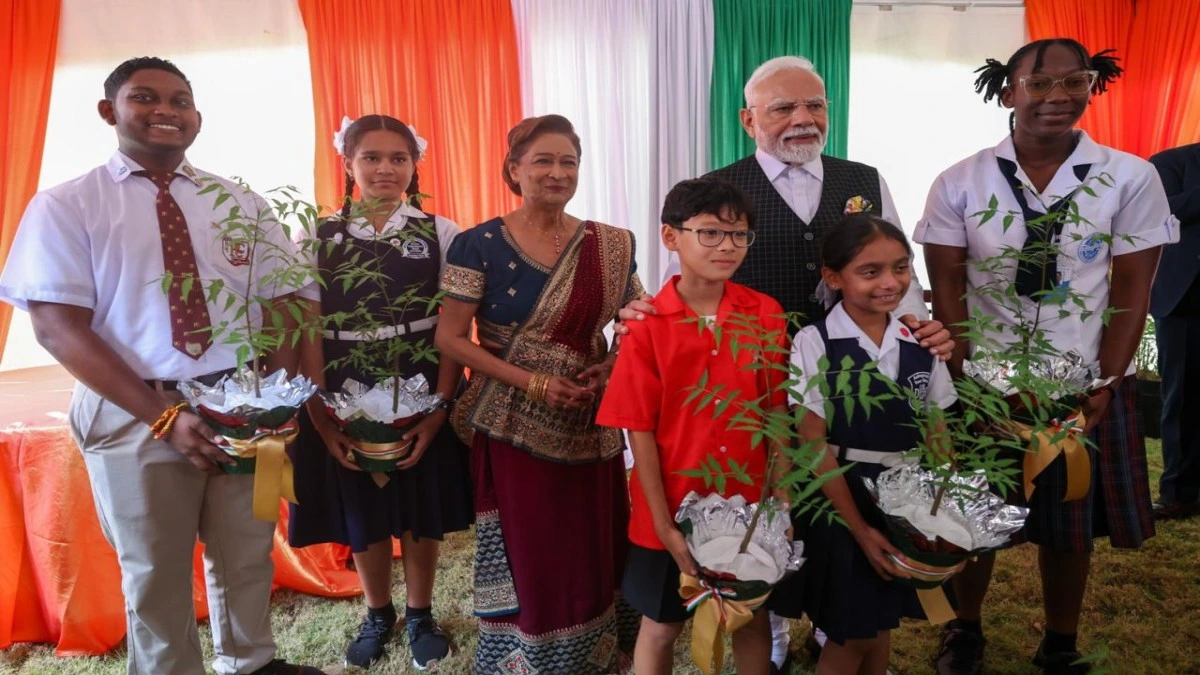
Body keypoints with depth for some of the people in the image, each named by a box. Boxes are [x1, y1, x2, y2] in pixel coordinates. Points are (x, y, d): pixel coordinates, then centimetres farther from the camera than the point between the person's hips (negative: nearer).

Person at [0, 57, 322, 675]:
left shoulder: (243, 205, 7)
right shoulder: (63, 207, -2)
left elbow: (282, 305, 2)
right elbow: (58, 328, -10)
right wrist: (163, 415, -19)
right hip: (134, 412, -2)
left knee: (246, 556, 17)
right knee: (154, 572, 13)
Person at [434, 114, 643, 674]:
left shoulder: (611, 245, 3)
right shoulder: (478, 245, -6)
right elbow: (450, 338, -8)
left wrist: (611, 368, -9)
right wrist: (533, 382, -16)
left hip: (591, 428, 3)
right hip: (514, 429, -3)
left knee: (595, 554, 10)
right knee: (528, 560, 6)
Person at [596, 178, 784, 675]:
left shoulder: (767, 316, -6)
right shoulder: (647, 326, -13)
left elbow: (776, 414, -2)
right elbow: (640, 431, -11)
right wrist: (665, 525, -11)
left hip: (751, 506, 2)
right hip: (674, 510, -2)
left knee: (754, 617, 21)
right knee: (661, 626, 17)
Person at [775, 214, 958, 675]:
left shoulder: (920, 343, 1)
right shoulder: (814, 344, -14)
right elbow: (814, 445, -14)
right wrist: (858, 527, -14)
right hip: (839, 502, -4)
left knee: (882, 623, 19)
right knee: (848, 635, 6)